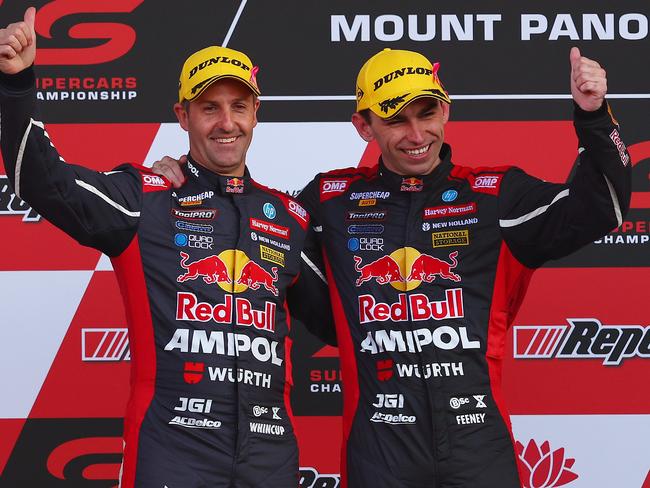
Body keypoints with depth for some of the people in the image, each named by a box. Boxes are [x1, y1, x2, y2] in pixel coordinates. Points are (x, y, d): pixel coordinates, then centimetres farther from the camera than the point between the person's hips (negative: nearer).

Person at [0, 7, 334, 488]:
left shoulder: (290, 217, 16)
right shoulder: (144, 196, 4)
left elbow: (333, 318, 23)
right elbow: (41, 180, -8)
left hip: (270, 448, 4)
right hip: (172, 445, -4)